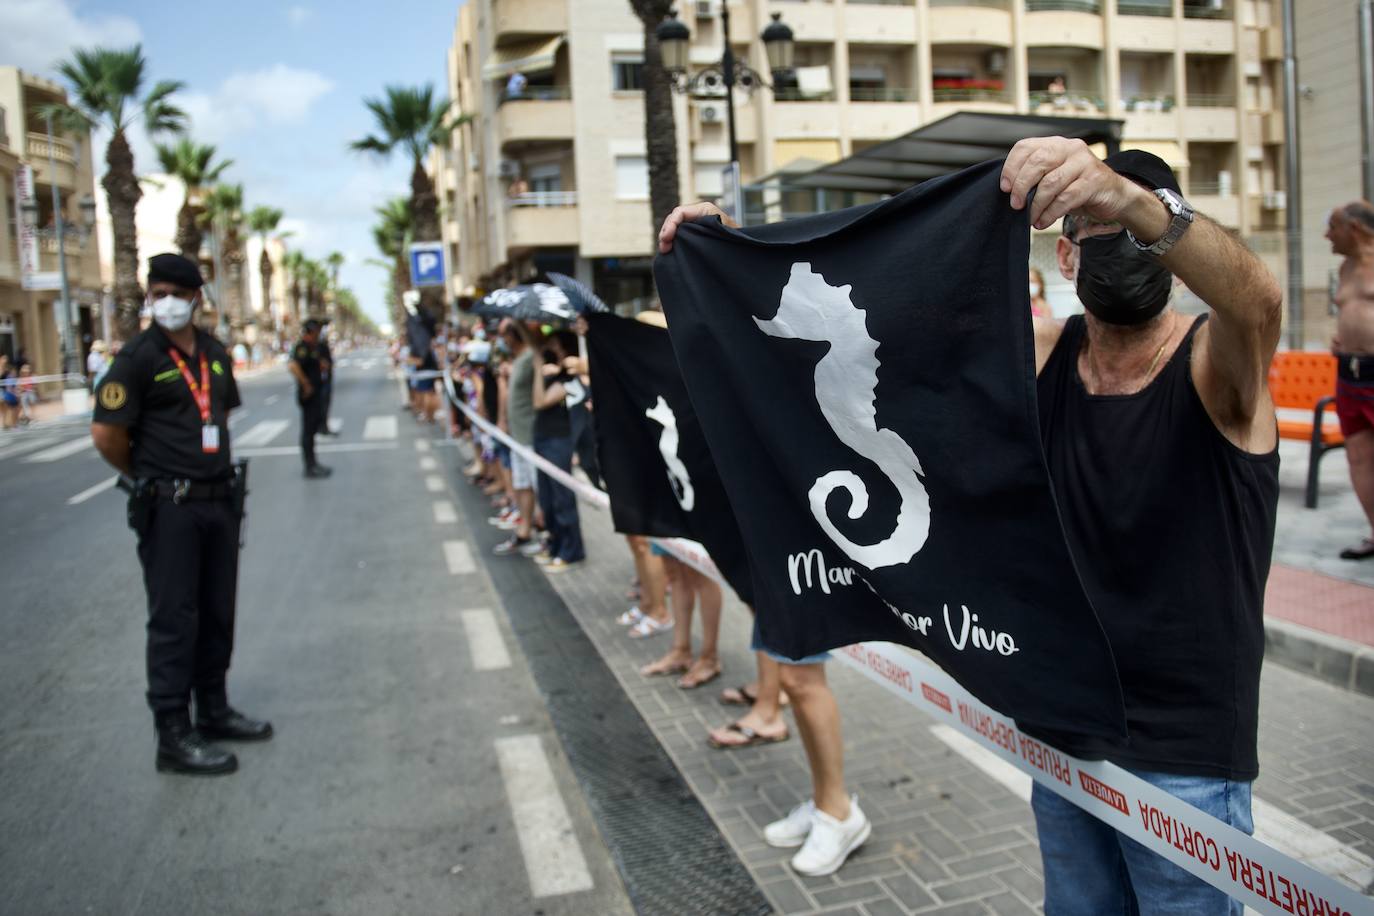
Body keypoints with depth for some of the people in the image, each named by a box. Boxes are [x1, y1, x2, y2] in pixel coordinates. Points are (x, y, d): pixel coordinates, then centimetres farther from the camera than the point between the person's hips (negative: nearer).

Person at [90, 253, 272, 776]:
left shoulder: (214, 354, 9)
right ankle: (173, 736, 7)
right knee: (174, 619, -1)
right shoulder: (139, 357, -10)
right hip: (169, 507, -6)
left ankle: (214, 711, 29)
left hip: (220, 499, 7)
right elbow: (106, 434, -12)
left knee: (216, 613, 14)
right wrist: (151, 477, 0)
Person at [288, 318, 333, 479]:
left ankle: (313, 464, 26)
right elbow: (293, 366, -31)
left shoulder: (313, 347, 13)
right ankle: (310, 467, -1)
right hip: (309, 395, -10)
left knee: (313, 428, 16)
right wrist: (306, 384, -25)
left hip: (315, 394, 10)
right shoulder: (302, 347, -17)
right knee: (308, 430, -5)